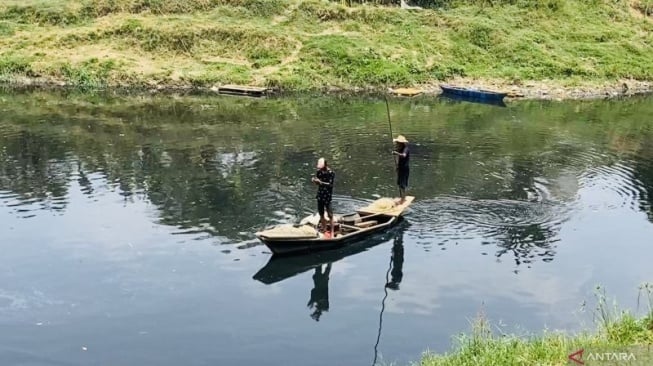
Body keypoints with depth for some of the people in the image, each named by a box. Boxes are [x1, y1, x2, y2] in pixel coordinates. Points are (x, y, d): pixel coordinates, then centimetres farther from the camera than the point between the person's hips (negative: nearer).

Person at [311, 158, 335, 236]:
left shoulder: (331, 173, -14)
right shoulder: (319, 172, 3)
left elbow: (330, 185, -19)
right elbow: (318, 183, 11)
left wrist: (321, 182, -29)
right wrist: (314, 180, -11)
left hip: (327, 196, -6)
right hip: (320, 195, 6)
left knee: (330, 214, -3)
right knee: (321, 214, 13)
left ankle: (332, 232, 4)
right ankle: (324, 230, 26)